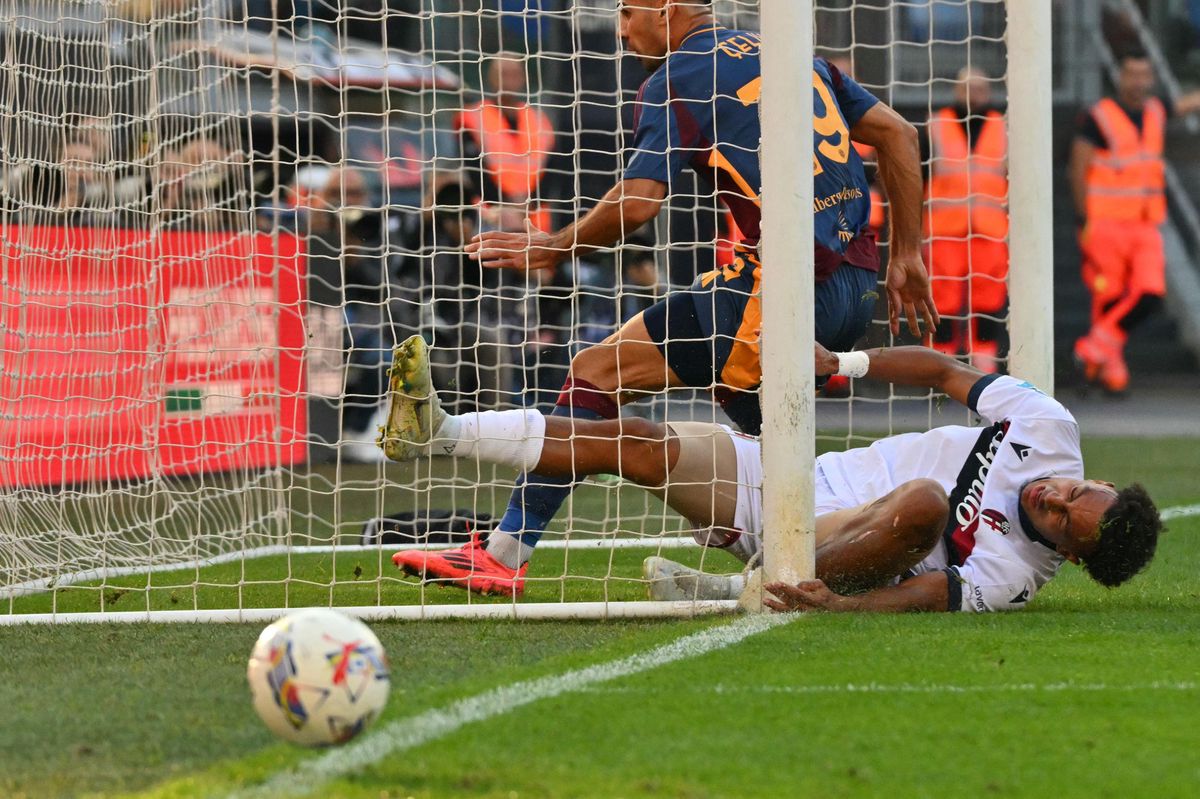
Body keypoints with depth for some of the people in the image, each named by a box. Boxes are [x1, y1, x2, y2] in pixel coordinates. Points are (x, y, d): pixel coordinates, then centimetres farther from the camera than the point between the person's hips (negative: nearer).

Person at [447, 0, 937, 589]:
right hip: (857, 287, 8)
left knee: (597, 374, -3)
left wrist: (552, 248, 2)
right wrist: (905, 256, 21)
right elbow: (897, 135, 19)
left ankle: (506, 550, -8)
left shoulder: (675, 82, -2)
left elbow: (637, 204, -13)